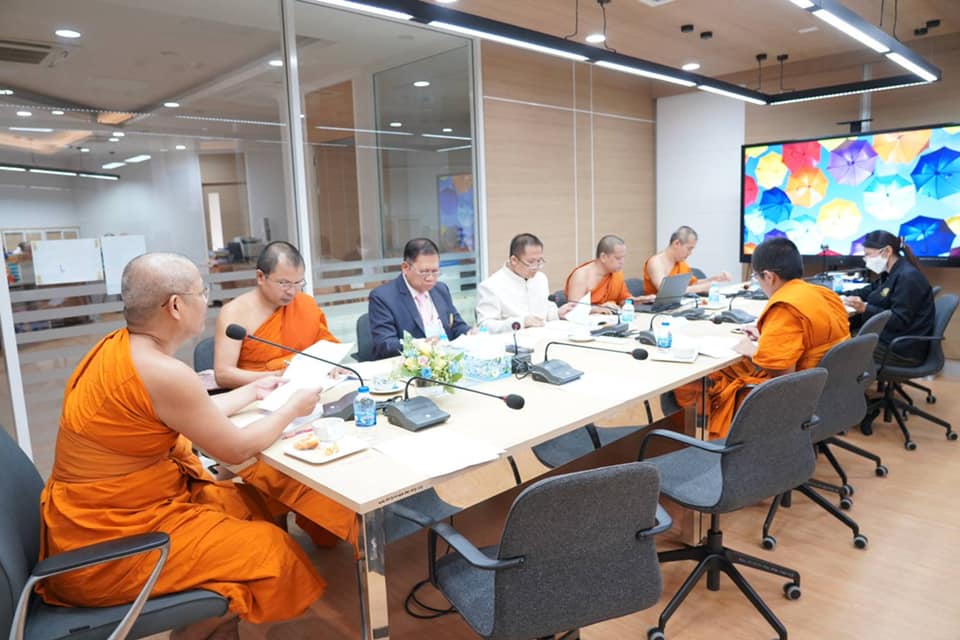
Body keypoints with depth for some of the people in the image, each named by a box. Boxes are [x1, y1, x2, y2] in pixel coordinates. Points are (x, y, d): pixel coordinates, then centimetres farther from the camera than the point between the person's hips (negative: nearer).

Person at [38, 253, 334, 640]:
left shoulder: (119, 345, 1)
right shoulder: (164, 372, -27)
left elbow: (194, 414, 13)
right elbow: (236, 449, -14)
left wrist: (253, 391, 22)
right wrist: (292, 408, 0)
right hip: (108, 543, -9)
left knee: (249, 504, 16)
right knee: (270, 550, -1)